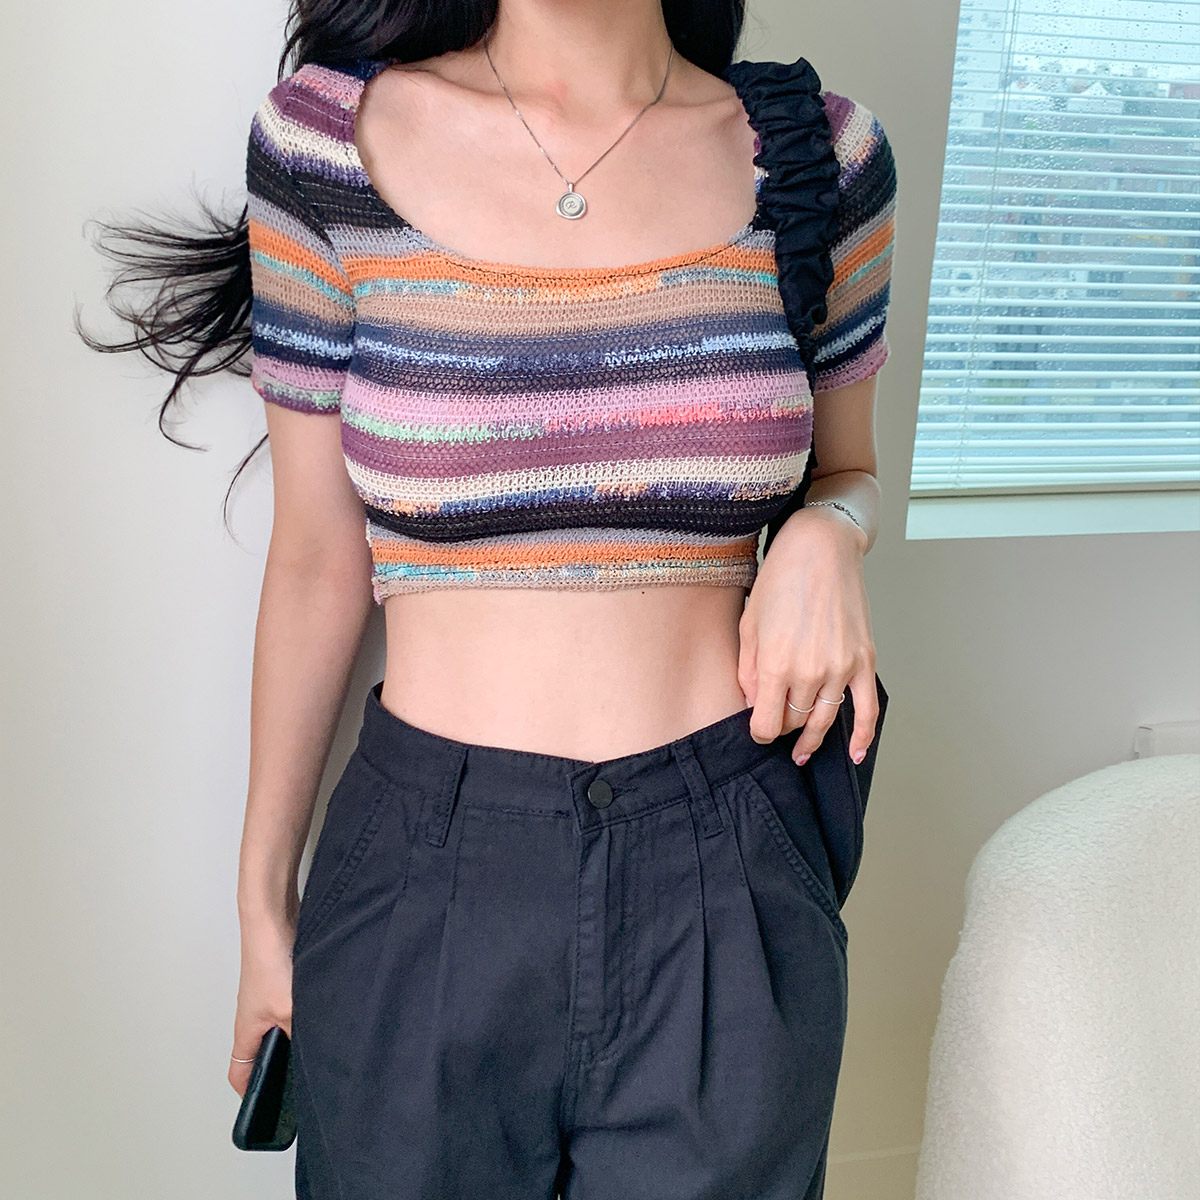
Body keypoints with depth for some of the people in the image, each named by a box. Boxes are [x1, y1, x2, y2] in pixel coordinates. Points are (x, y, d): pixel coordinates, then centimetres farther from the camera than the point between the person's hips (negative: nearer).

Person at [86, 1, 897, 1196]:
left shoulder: (820, 152, -1)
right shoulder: (325, 137, -5)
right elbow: (316, 562, 1)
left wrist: (826, 534, -11)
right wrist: (264, 896, 9)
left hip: (727, 876, 2)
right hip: (426, 879, 0)